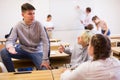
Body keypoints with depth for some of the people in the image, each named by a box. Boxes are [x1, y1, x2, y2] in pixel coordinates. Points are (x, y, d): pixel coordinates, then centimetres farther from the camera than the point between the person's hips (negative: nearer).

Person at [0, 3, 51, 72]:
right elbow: (10, 40, -10)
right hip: (23, 50, 2)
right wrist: (10, 47, -37)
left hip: (36, 52, -2)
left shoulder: (38, 25, -11)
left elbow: (45, 42, -14)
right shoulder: (18, 26, -7)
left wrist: (45, 59, -21)